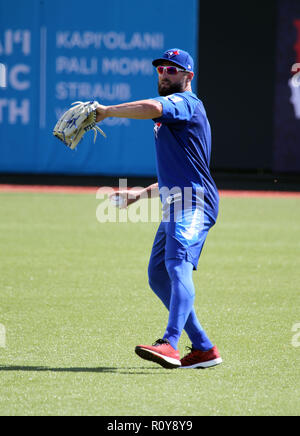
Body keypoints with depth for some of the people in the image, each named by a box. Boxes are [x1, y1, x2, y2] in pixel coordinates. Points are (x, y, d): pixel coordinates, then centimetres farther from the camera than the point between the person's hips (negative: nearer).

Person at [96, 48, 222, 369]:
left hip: (192, 203, -11)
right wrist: (141, 195, 32)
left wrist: (107, 111, -18)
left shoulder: (185, 103, -5)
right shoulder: (172, 116, 28)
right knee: (158, 275, 11)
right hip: (175, 206, 11)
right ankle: (203, 349, 14)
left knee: (178, 265, -26)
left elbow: (150, 108, -29)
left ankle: (169, 345, -44)